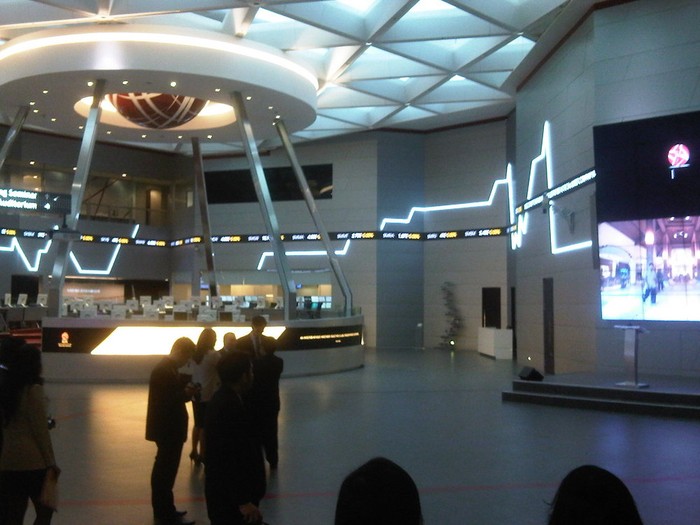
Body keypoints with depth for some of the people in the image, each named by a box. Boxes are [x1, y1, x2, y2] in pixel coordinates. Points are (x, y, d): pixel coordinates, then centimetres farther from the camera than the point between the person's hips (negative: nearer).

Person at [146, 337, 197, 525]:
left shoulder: (167, 367, 10)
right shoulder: (164, 370, -21)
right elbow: (164, 401, -25)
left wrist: (185, 390, 0)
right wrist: (185, 394, -16)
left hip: (168, 427, 11)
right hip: (168, 429, -11)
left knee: (164, 470, 18)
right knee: (166, 471, -1)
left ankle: (163, 510, 29)